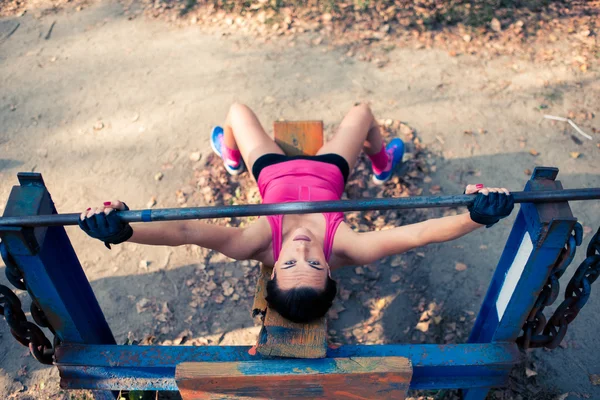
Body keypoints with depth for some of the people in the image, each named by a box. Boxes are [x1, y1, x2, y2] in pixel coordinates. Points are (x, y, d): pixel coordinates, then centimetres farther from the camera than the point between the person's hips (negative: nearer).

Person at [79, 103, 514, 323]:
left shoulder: (261, 244, -43)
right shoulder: (345, 248, -42)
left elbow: (188, 230, -52)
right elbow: (421, 232, -48)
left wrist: (122, 230, -65)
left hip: (276, 170, 0)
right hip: (326, 170, 1)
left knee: (238, 109, 22)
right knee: (362, 110, 24)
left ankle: (232, 158, 58)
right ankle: (382, 164, 56)